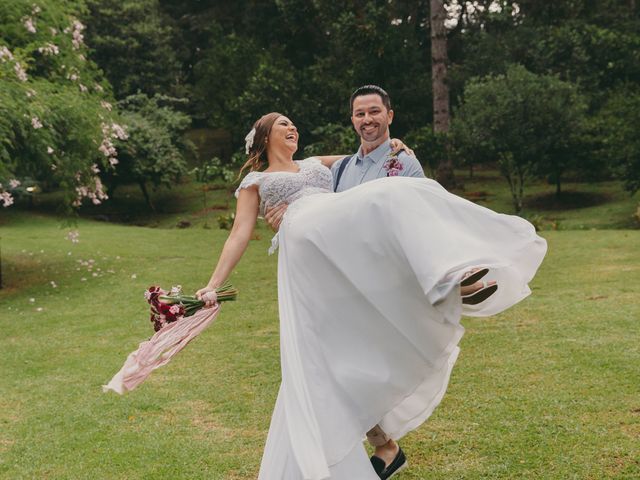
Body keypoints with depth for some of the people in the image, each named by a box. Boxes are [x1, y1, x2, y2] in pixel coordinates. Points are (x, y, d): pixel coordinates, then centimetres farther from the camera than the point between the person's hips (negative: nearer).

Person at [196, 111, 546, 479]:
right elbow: (240, 236, 15)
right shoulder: (255, 182, 26)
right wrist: (214, 284, 3)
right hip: (308, 234, -7)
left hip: (348, 240, 7)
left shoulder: (315, 164, 39)